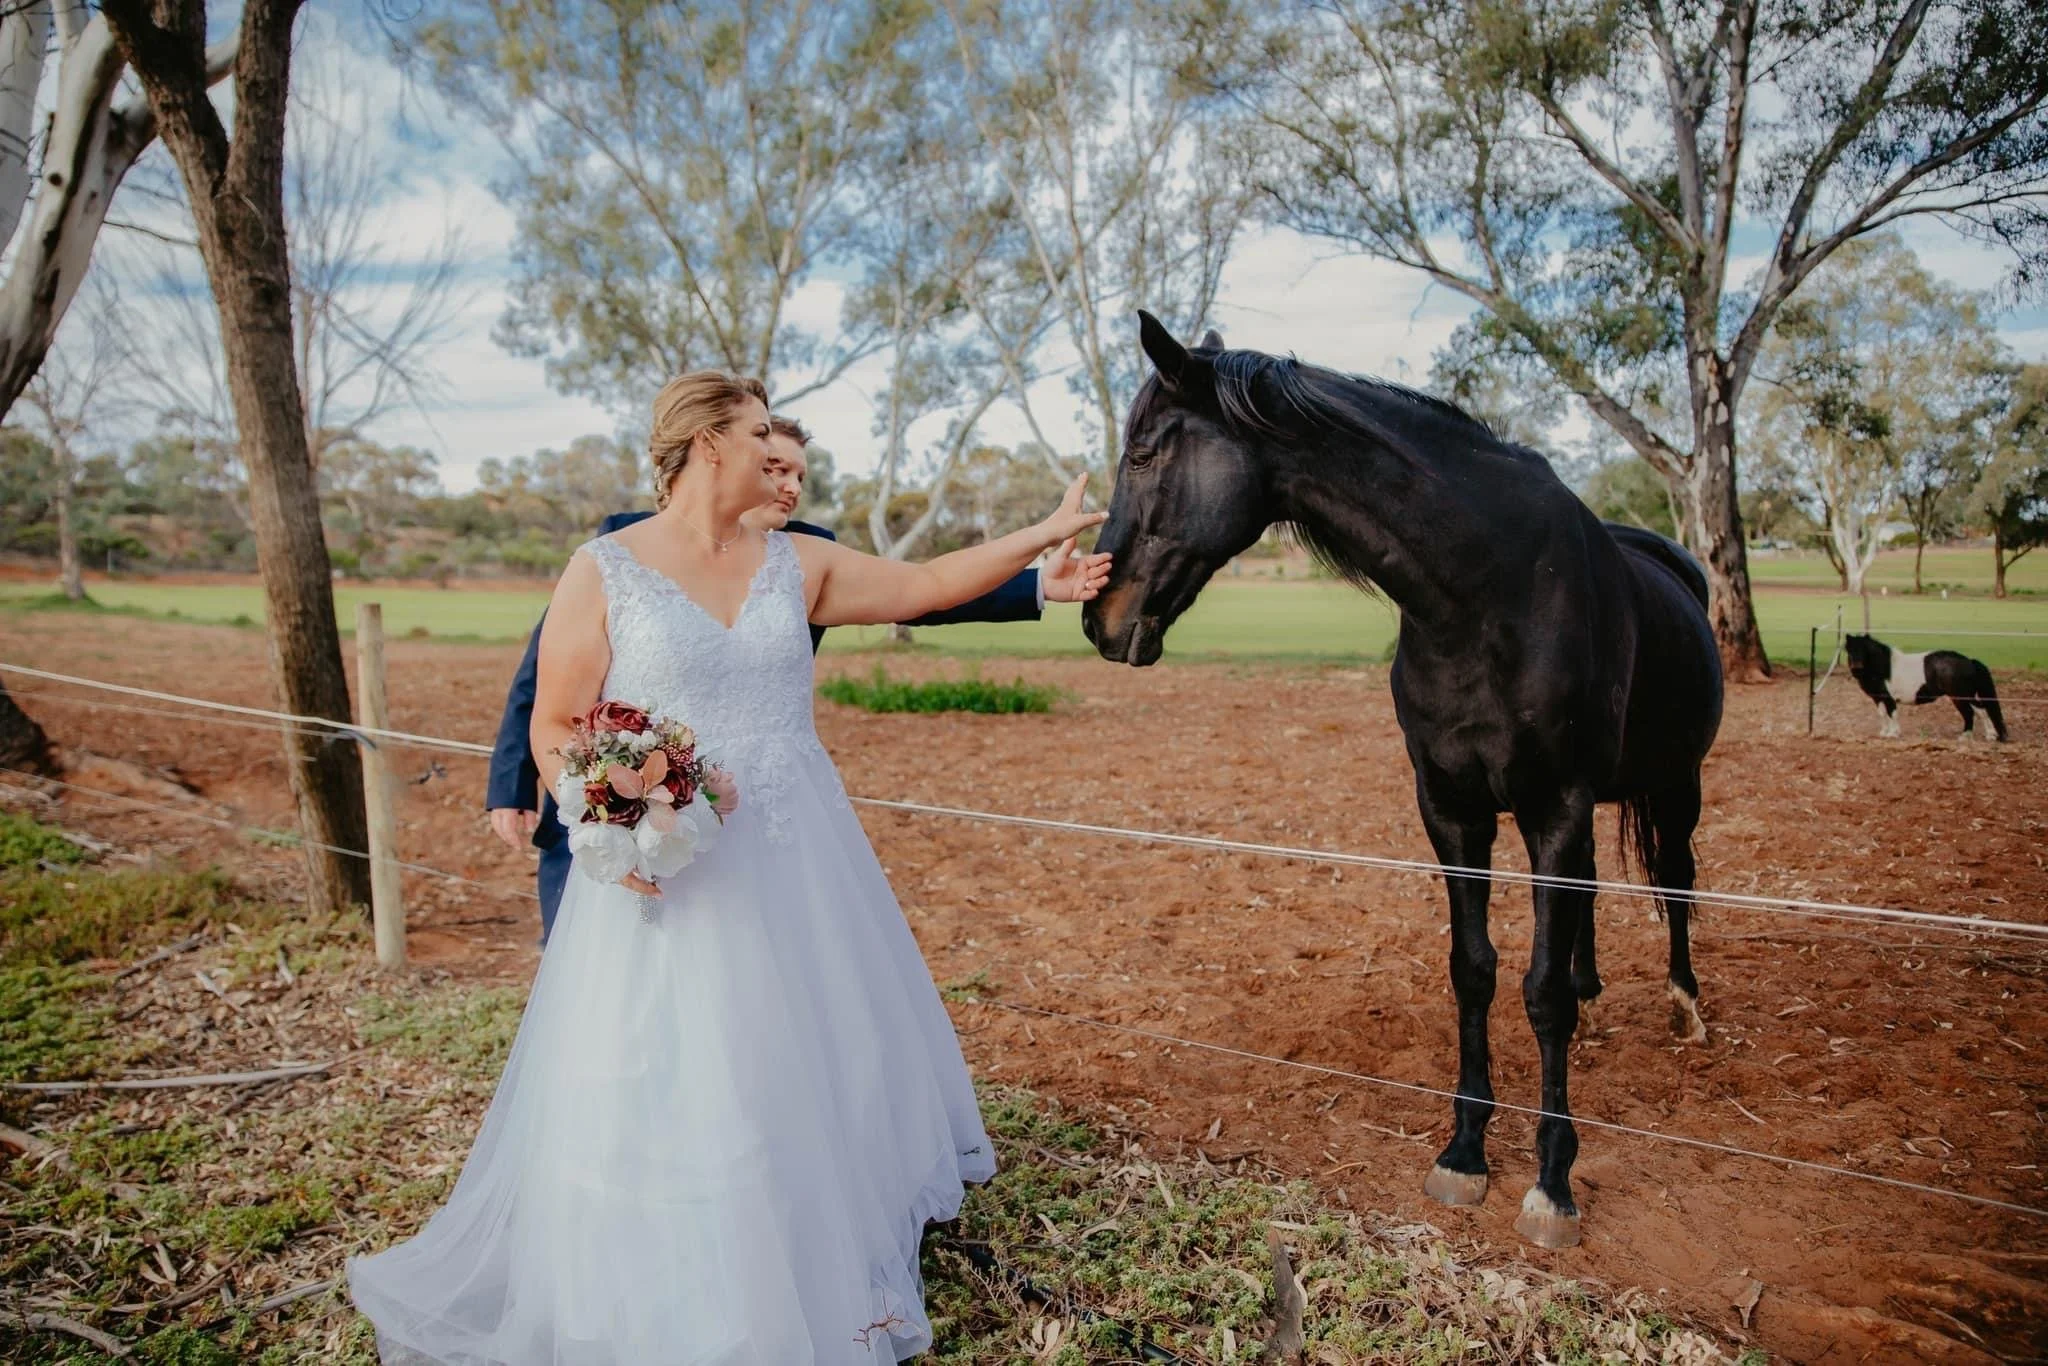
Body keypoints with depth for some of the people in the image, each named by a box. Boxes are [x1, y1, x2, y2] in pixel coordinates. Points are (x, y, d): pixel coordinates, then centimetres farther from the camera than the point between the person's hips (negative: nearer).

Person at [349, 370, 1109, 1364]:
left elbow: (926, 585, 8)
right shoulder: (603, 572, -7)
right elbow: (555, 727, -5)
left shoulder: (797, 563, 4)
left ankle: (834, 1274, 41)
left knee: (818, 1064, 17)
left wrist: (1046, 534, 5)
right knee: (666, 1089, 6)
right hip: (667, 870, -4)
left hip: (799, 862, 5)